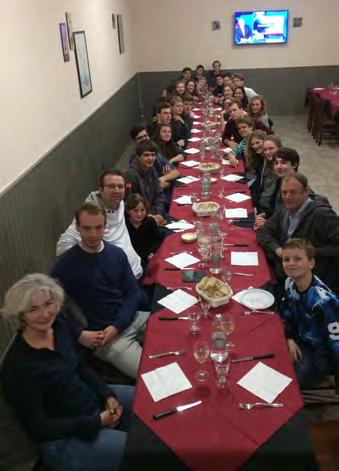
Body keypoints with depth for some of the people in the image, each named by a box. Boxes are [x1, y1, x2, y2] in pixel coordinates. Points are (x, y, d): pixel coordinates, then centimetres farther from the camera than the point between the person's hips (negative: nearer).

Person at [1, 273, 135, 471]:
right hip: (63, 437, -7)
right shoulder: (17, 365, -28)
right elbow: (38, 427, -20)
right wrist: (96, 422, -20)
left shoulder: (60, 324, -10)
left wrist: (107, 395, -7)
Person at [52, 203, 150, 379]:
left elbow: (133, 292, 5)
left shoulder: (116, 253, 4)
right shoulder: (64, 266, -9)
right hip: (101, 335, -5)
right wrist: (79, 334, -15)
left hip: (130, 318, 5)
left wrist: (116, 326, -9)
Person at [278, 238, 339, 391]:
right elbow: (286, 314, 7)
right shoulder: (290, 283, -10)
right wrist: (290, 340, -7)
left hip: (322, 355, -6)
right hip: (301, 340, 7)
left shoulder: (324, 301, -32)